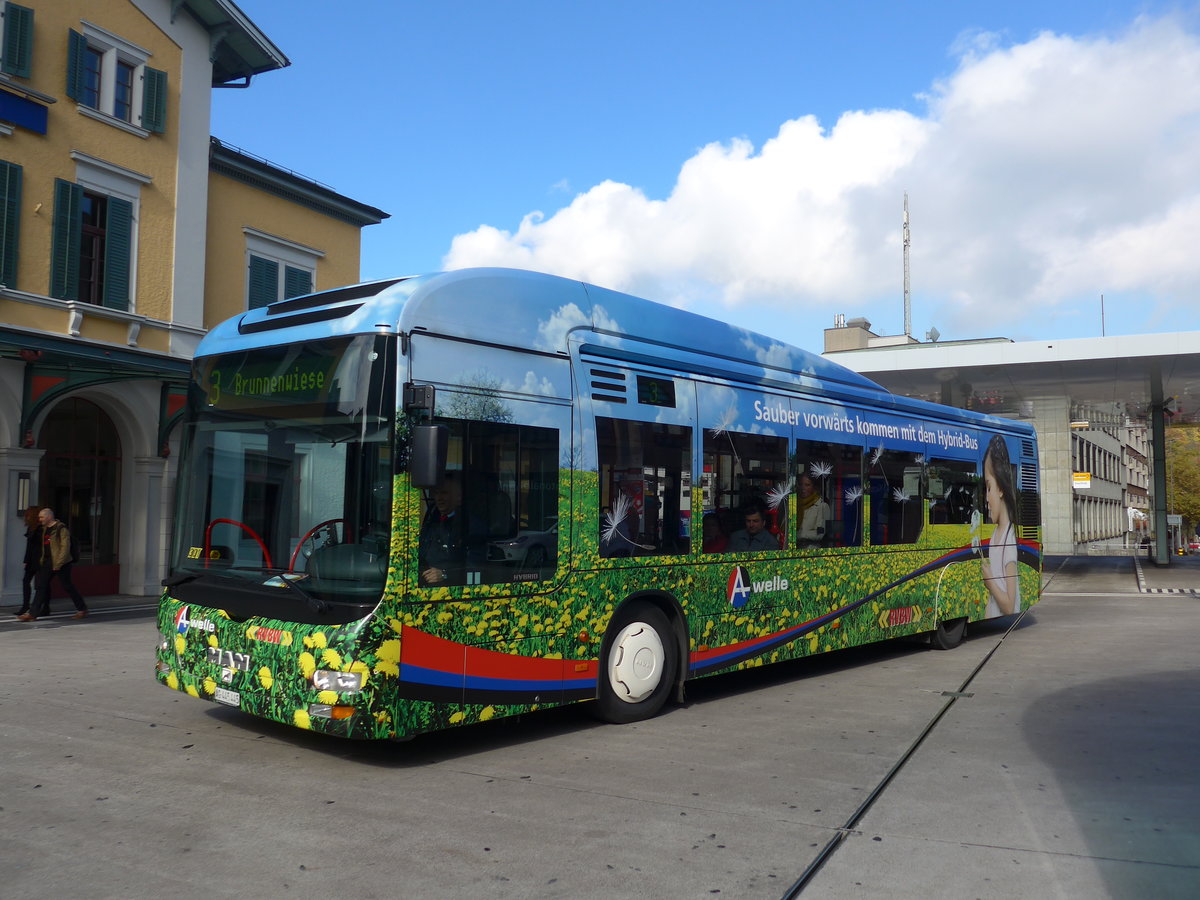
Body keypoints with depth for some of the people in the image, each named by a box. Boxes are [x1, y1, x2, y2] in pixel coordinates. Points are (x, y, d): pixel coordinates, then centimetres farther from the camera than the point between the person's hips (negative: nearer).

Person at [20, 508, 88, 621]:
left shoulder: (61, 529, -13)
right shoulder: (43, 530, 13)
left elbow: (65, 547, -17)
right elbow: (41, 546, 20)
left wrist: (58, 564, -21)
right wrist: (40, 561, 12)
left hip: (61, 563, -7)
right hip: (47, 561, 7)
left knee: (66, 585, 1)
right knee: (41, 586, 0)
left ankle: (82, 609, 14)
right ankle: (33, 613, 0)